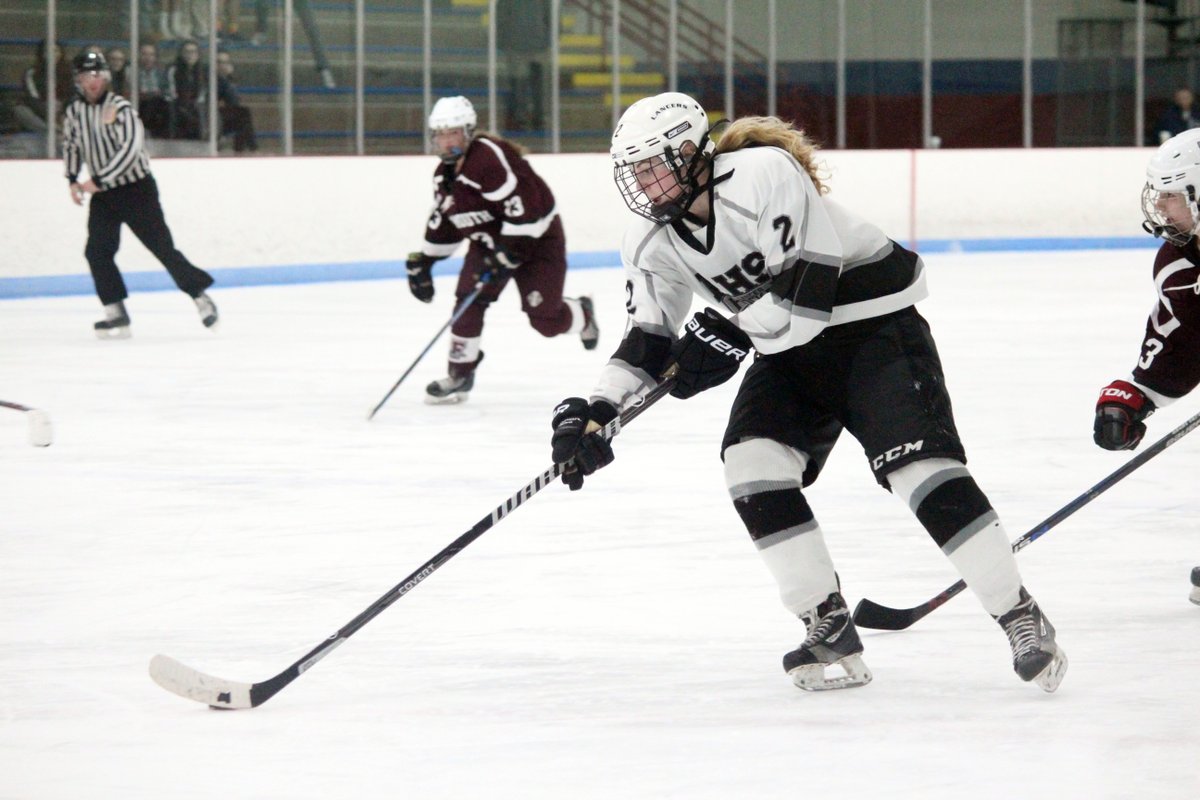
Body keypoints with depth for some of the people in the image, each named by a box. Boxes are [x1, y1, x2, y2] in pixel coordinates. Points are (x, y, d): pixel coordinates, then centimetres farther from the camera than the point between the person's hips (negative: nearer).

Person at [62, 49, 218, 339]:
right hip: (103, 194, 5)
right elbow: (71, 145, 19)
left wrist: (98, 179, -28)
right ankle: (116, 314, -2)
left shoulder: (120, 108, -18)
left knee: (162, 247, -6)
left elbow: (129, 149, -27)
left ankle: (201, 296, 7)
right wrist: (73, 180, 8)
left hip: (136, 188, -5)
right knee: (97, 251, -8)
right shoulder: (74, 111, 2)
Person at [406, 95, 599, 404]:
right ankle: (460, 373, 0)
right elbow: (443, 223, 15)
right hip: (489, 240, 8)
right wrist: (421, 262, 11)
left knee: (546, 318, -6)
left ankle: (582, 314, 29)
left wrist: (509, 251, -33)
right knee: (468, 301, -10)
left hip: (536, 237, -8)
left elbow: (522, 203, -33)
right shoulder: (445, 174, 2)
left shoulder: (489, 157, -29)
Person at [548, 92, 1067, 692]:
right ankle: (831, 631, -5)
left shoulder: (765, 174, -26)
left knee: (920, 466, -20)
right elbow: (648, 338, 4)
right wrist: (595, 414, -8)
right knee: (752, 462, -13)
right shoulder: (653, 240, -1)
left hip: (873, 322, -8)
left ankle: (1023, 620, -13)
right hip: (790, 346, 8)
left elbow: (812, 288, -29)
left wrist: (729, 337, -26)